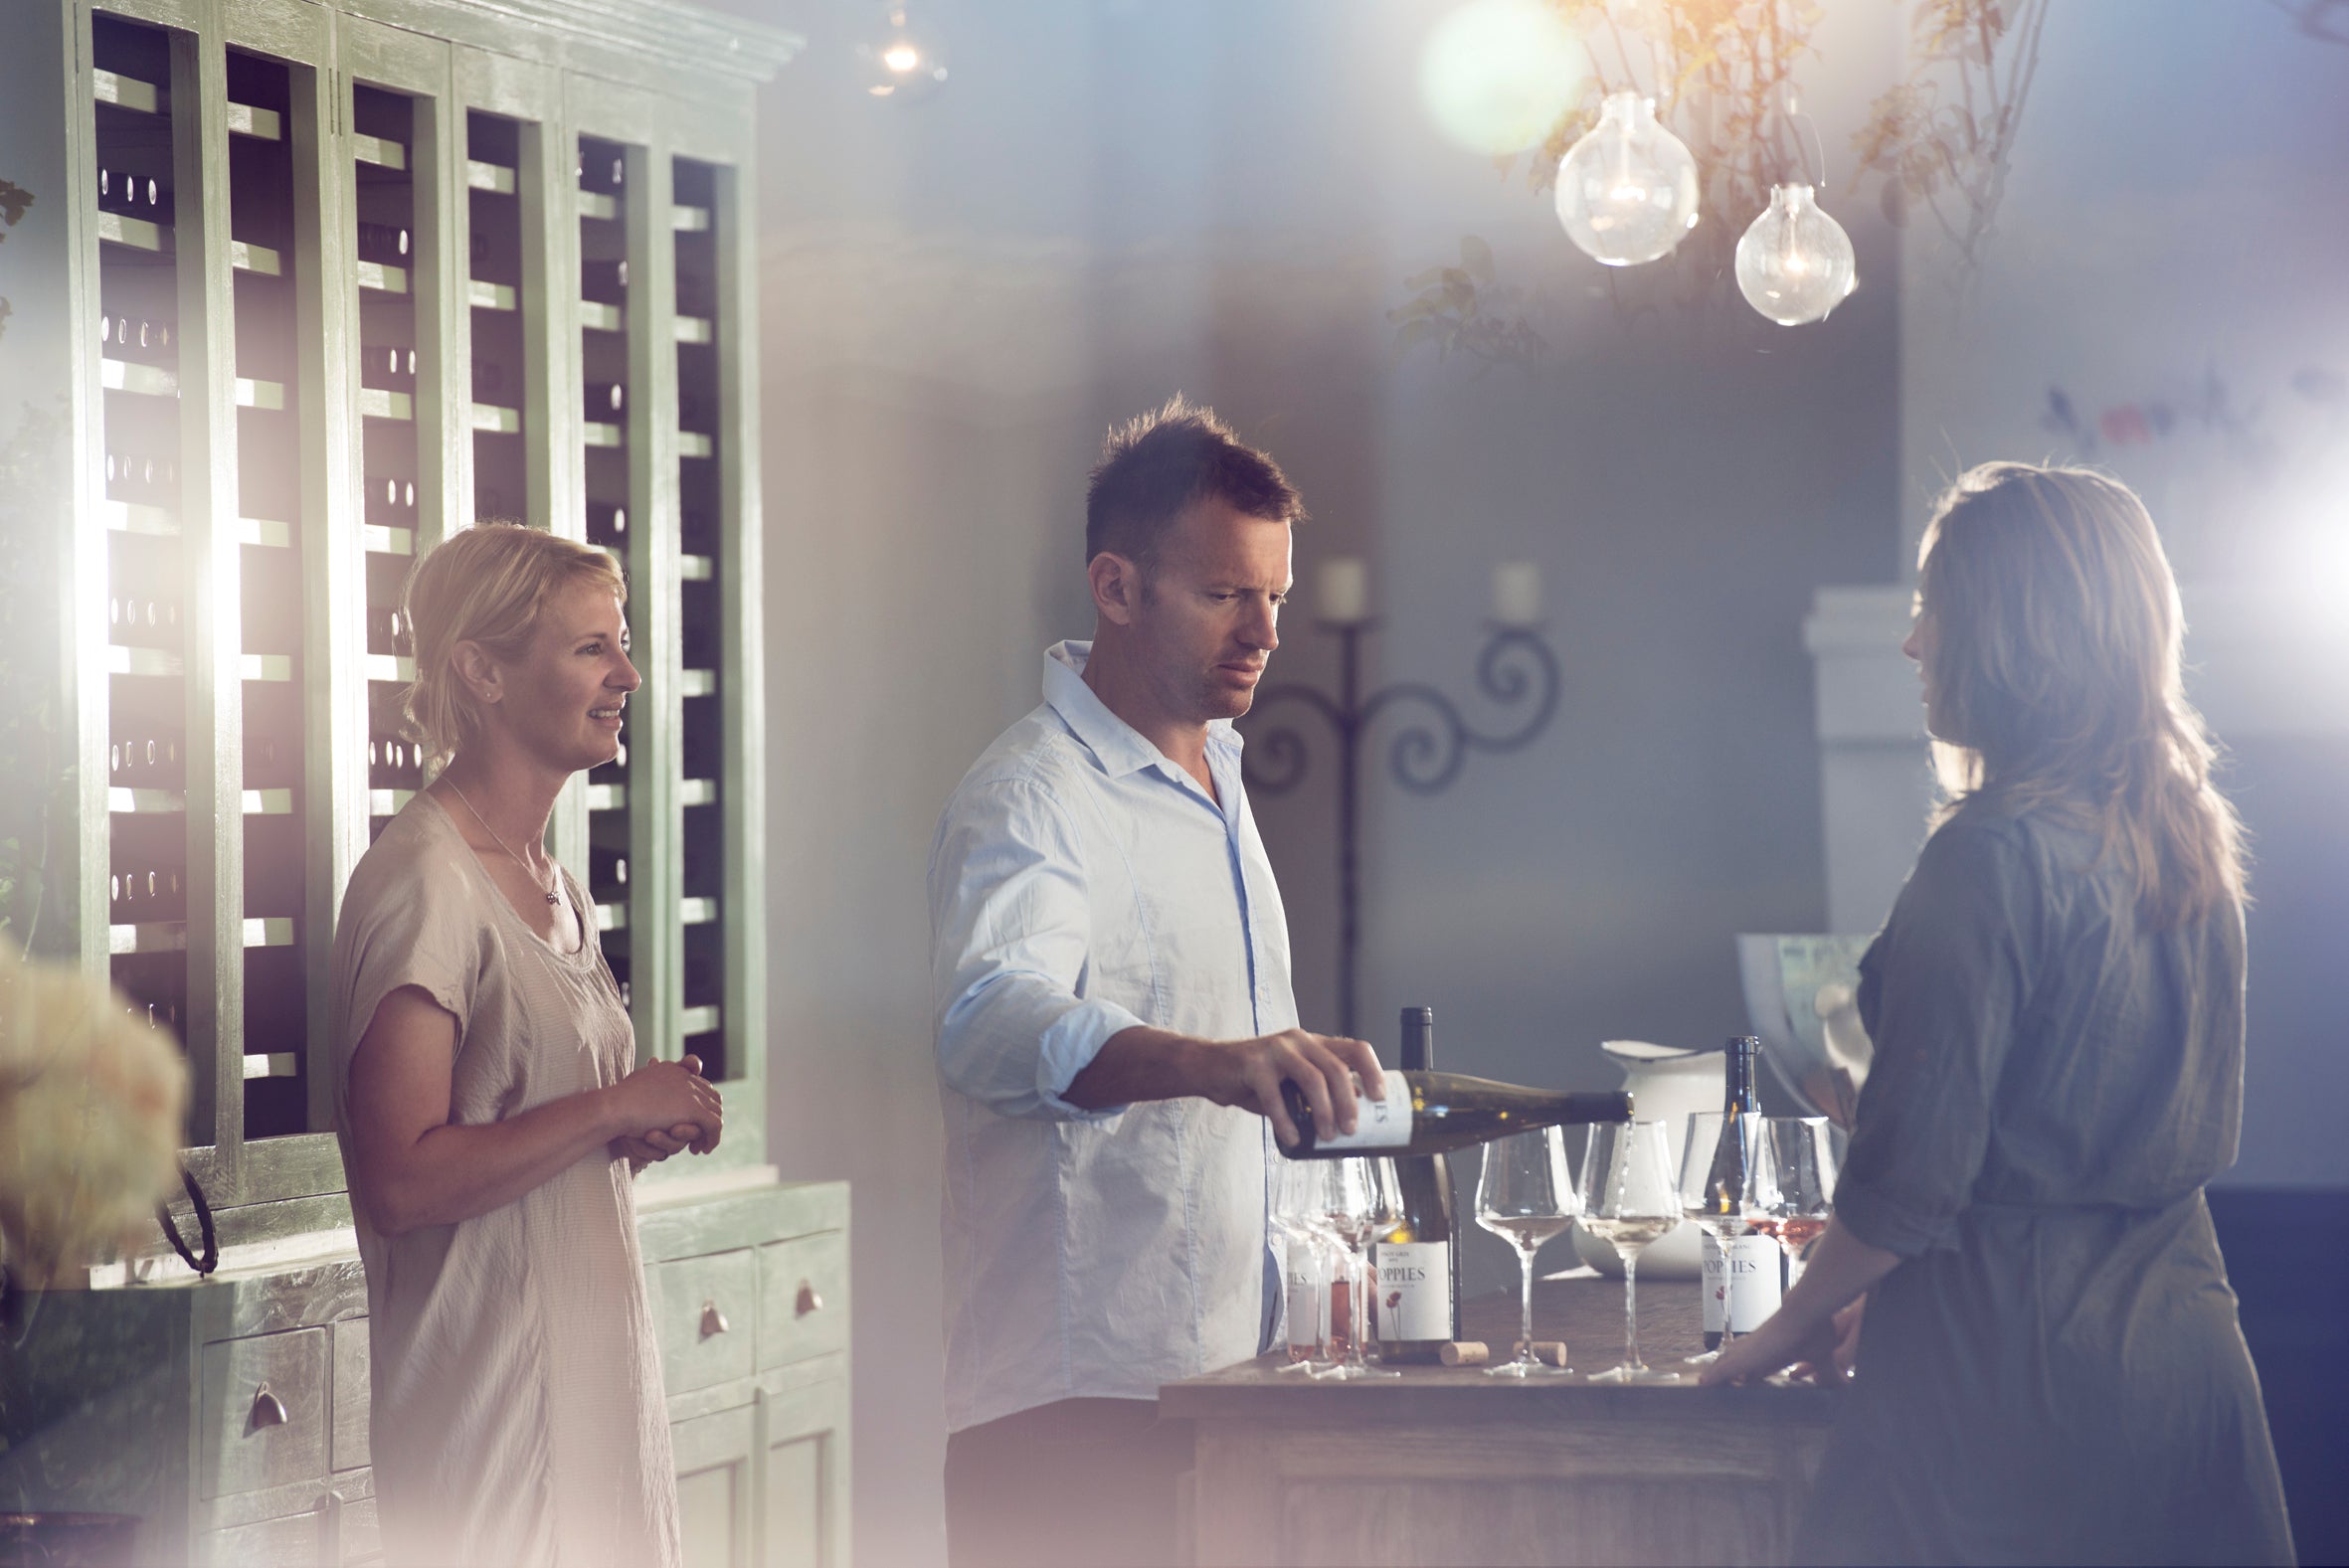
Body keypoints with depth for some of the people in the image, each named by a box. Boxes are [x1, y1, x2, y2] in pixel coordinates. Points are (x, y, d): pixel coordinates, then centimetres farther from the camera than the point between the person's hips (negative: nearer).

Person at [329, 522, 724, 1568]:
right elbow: (399, 1183, -22)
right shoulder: (422, 881, -14)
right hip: (488, 1384, -9)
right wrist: (616, 1109, -16)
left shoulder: (555, 888, 15)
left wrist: (643, 1131, 5)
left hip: (599, 1356, 9)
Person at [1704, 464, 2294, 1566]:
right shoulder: (2189, 841, 7)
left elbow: (1912, 1181, -18)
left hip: (2017, 1364, -8)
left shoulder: (1992, 856, -17)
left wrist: (1795, 1324, 0)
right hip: (2181, 1342, 8)